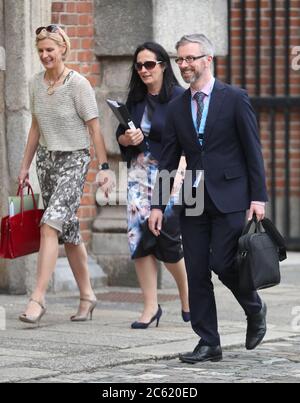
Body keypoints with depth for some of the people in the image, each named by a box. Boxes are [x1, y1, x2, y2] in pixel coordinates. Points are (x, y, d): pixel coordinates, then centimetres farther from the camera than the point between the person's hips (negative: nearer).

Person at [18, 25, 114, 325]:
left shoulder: (78, 84, -11)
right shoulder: (36, 84, 6)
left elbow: (94, 128, -10)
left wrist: (104, 167, -13)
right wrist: (25, 165, 16)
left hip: (73, 159, -6)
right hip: (46, 159, 6)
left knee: (50, 226, -18)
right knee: (68, 232, 10)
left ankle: (38, 299, -21)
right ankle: (87, 295, 20)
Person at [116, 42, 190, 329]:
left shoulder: (179, 98, -7)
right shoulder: (135, 98, 11)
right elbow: (120, 134, 18)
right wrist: (128, 139, -5)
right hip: (139, 172, 5)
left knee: (166, 238, -5)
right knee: (139, 237, -3)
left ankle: (187, 295, 21)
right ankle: (150, 306, 3)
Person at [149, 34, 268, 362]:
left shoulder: (234, 99, -2)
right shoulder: (177, 108, 10)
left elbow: (253, 151, -3)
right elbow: (168, 160, 12)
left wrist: (258, 197, -8)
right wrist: (157, 205, 7)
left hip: (229, 199, -5)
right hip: (193, 200, 5)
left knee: (223, 264, -12)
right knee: (196, 274, 2)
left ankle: (255, 310, 18)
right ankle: (208, 344, 9)